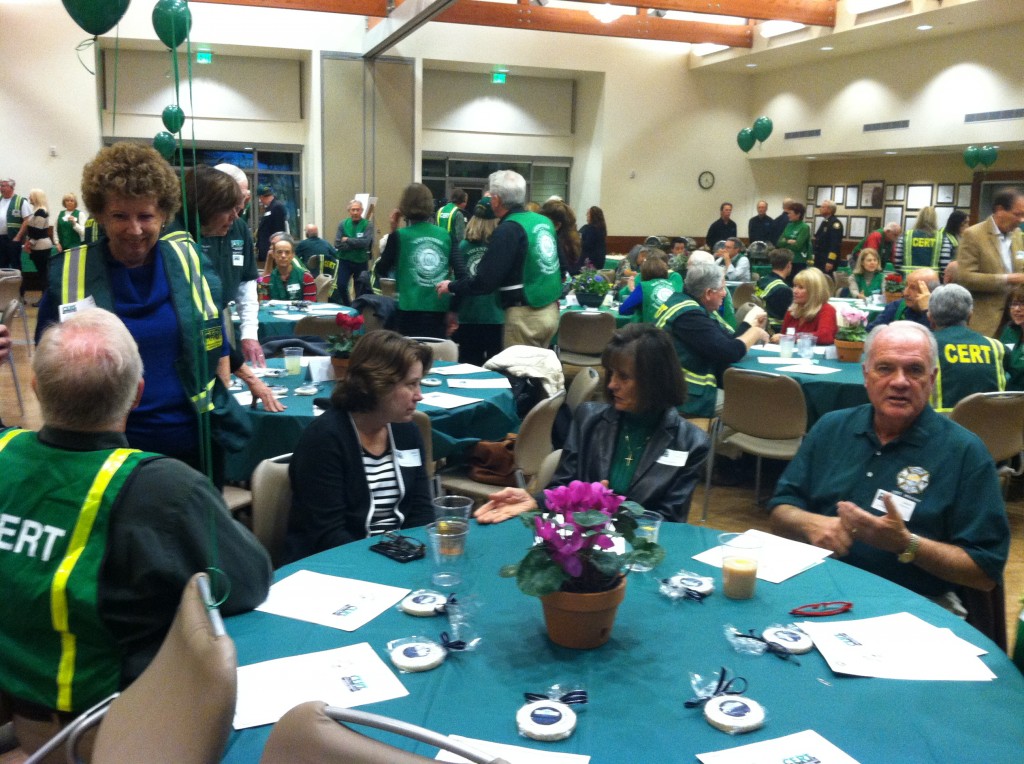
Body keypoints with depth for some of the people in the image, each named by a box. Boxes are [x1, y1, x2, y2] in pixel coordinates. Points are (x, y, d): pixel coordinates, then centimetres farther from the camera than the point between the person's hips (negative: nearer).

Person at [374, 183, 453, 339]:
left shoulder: (399, 236, -4)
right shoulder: (445, 235, 5)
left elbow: (381, 270, 5)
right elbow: (454, 269, 9)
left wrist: (393, 232, 8)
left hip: (410, 309, -3)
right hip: (439, 308, 3)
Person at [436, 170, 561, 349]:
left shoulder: (508, 230, -16)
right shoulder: (544, 221, 8)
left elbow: (485, 281, -17)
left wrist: (452, 287, -2)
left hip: (525, 315, -8)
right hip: (551, 309, 8)